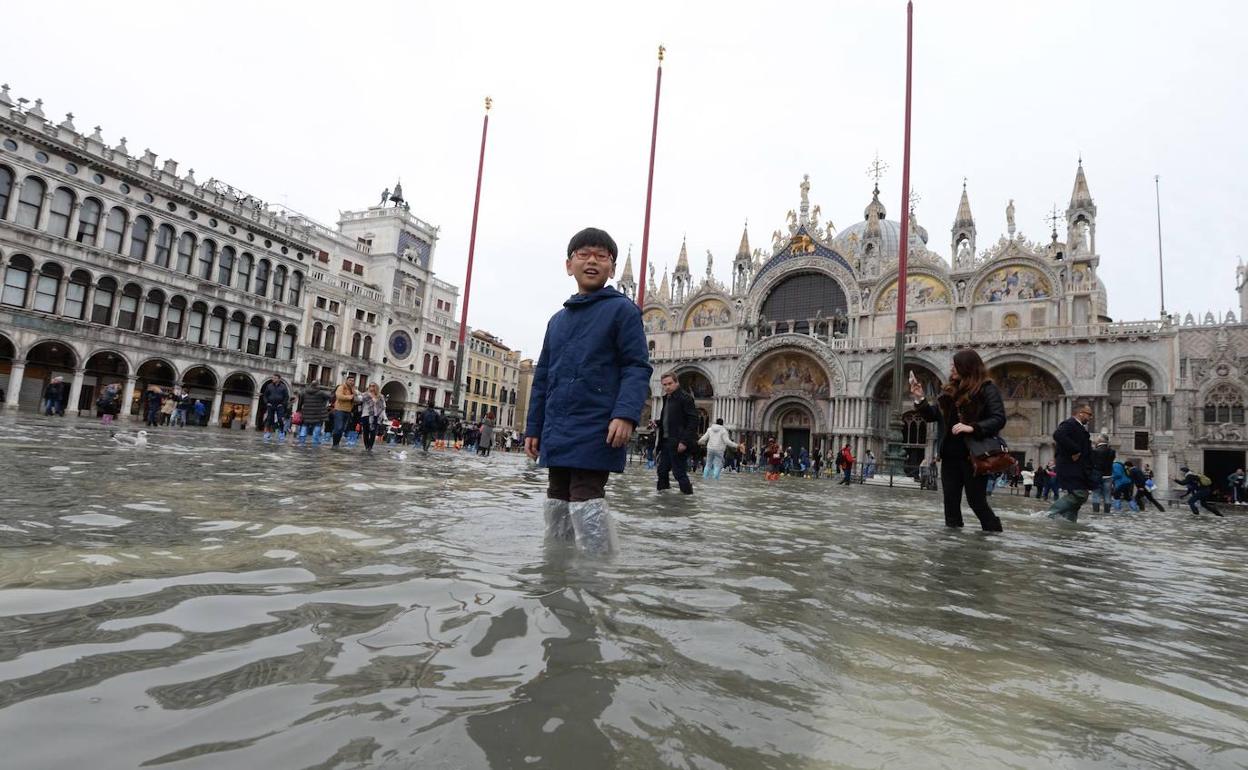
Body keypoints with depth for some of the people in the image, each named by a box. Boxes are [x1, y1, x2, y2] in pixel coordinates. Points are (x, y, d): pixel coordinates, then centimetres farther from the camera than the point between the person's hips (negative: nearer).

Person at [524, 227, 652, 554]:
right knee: (557, 503, 12)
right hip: (556, 434, 7)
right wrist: (534, 427, 17)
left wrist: (626, 414, -23)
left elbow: (638, 367, -8)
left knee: (586, 502, -10)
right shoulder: (557, 319, 19)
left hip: (596, 432, -7)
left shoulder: (622, 309, 0)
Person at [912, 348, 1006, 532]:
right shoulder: (949, 390, 11)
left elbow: (999, 419, -14)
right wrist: (920, 399, -2)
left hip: (974, 454, -6)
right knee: (951, 501, 8)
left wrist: (972, 428, -26)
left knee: (976, 501, -1)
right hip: (950, 455, 6)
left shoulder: (987, 388, -6)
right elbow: (933, 415, 13)